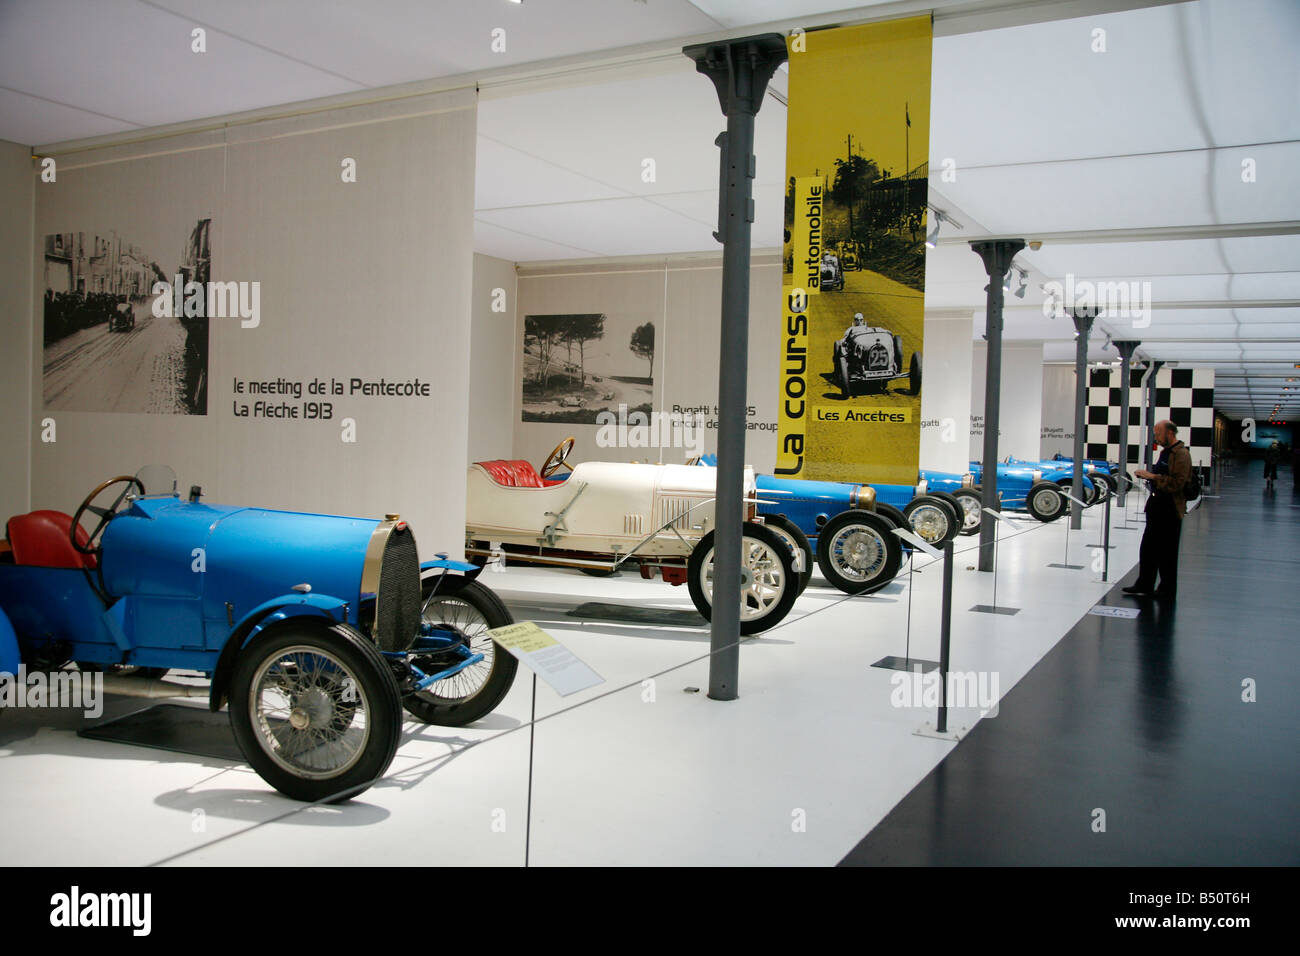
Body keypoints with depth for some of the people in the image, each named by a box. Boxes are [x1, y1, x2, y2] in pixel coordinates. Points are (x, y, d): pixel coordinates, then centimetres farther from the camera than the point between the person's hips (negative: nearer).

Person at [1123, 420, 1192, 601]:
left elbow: (1177, 484, -24)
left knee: (1166, 552, 0)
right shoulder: (1165, 452, 15)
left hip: (1170, 510, -10)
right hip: (1157, 506, 10)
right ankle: (1144, 586, 21)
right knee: (1148, 548, 12)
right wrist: (1148, 475, 13)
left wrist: (1153, 476, -23)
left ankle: (1167, 591, 10)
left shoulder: (1181, 454, -15)